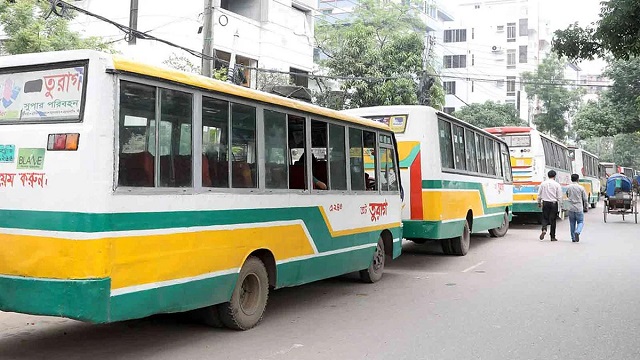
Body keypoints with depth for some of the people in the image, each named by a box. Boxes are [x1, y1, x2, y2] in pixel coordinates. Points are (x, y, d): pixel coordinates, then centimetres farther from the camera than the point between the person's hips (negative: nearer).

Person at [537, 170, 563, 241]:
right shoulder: (557, 184, -5)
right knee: (553, 220, 5)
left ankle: (544, 229, -17)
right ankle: (553, 237, 11)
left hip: (545, 203, 2)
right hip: (554, 203, -2)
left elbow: (539, 194, 7)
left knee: (545, 218, 12)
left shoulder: (543, 183, 2)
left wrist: (539, 203, 19)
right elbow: (559, 197, -4)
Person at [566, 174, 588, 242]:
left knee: (572, 223, 11)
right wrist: (586, 207, 12)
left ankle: (573, 238, 15)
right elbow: (585, 199, -1)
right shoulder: (581, 188, -7)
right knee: (580, 222, 9)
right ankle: (577, 232, -18)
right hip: (579, 208, -2)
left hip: (571, 208, 2)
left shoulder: (568, 187, -2)